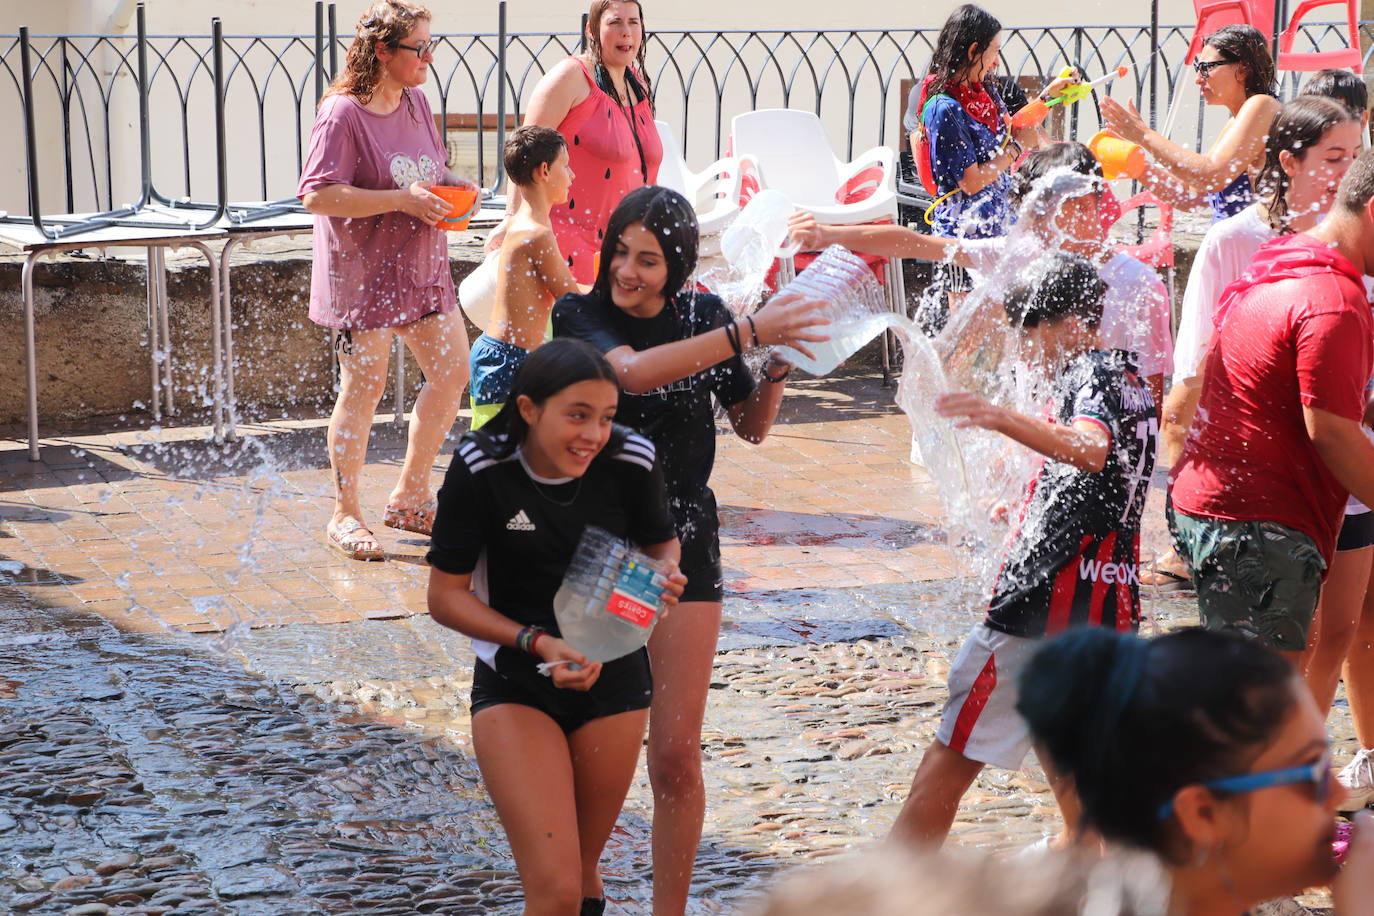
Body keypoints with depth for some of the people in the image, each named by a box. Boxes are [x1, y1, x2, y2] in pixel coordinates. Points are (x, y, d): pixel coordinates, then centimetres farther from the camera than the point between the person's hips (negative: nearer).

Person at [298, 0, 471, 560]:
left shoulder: (417, 104, 9)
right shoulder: (342, 114, -15)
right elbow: (317, 195, -22)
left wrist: (452, 187, 0)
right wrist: (402, 200, -25)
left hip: (422, 270, 8)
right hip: (363, 273, -8)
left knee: (453, 373, 8)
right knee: (363, 388, -2)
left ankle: (409, 500, 21)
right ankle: (345, 517, 12)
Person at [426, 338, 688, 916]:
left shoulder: (631, 462, -16)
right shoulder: (480, 470, -20)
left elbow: (661, 545, 4)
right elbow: (445, 596, -13)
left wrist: (664, 577, -20)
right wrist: (538, 642, -26)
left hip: (614, 678, 3)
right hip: (515, 687, -2)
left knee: (580, 869, 20)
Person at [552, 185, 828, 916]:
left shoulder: (703, 315, 2)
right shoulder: (579, 315, -8)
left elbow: (751, 427, 12)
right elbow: (632, 371, -30)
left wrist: (775, 370, -7)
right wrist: (748, 333, -32)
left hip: (682, 547, 1)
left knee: (675, 754, -1)